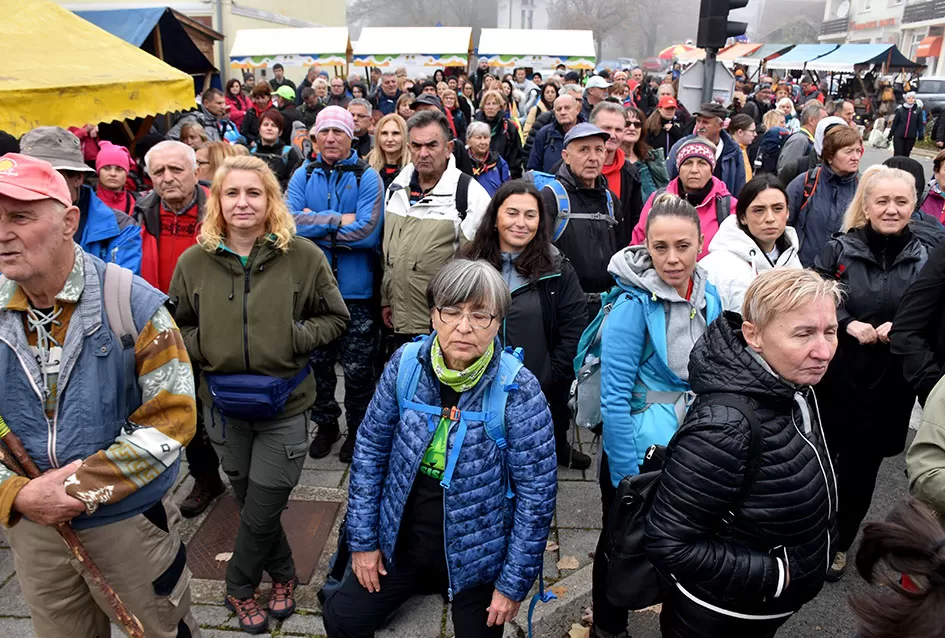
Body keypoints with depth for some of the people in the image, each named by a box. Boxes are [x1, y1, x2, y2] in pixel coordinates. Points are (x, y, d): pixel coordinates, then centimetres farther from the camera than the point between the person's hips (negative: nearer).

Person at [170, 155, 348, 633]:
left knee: (262, 510, 5)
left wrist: (294, 338, -14)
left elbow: (334, 318, 0)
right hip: (224, 403, 3)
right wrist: (202, 347, -9)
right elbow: (175, 326, 9)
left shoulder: (303, 256, -9)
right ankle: (283, 574, 43)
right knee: (249, 501, 18)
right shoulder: (194, 261, -3)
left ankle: (239, 589, 34)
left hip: (284, 405, -2)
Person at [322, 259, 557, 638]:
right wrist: (363, 539, 0)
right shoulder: (406, 364, -12)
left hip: (476, 556, -3)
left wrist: (515, 583, -9)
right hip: (401, 542, 3)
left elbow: (537, 493, -14)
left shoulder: (519, 391, -21)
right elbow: (371, 447, -2)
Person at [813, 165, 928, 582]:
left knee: (861, 468, 13)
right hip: (832, 379, -1)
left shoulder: (925, 260, 1)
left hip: (888, 388, 2)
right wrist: (850, 325, -21)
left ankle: (840, 544, 35)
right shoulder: (838, 250, -4)